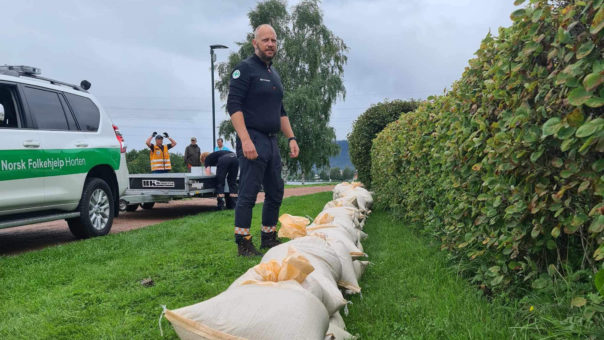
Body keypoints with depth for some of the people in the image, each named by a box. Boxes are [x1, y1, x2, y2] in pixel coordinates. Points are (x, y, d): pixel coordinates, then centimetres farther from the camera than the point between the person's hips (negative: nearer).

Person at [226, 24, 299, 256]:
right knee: (248, 193, -7)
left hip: (272, 141, 8)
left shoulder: (274, 74, 20)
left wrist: (291, 138, 15)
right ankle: (243, 243, 2)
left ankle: (269, 237, 23)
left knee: (275, 192, 11)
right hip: (252, 139, -8)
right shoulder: (245, 69, -4)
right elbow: (233, 105, -13)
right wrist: (245, 139, -22)